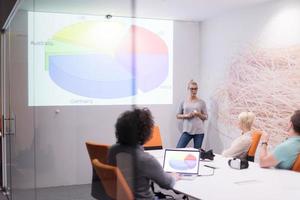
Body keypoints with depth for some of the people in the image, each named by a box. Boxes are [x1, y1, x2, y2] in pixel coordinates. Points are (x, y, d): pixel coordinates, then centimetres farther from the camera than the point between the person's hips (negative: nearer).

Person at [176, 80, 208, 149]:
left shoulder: (201, 102, 4)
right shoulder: (184, 102, 6)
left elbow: (206, 117, 8)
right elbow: (178, 115, 10)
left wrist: (199, 114, -12)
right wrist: (186, 115, -8)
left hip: (199, 131, 0)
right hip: (187, 130, 1)